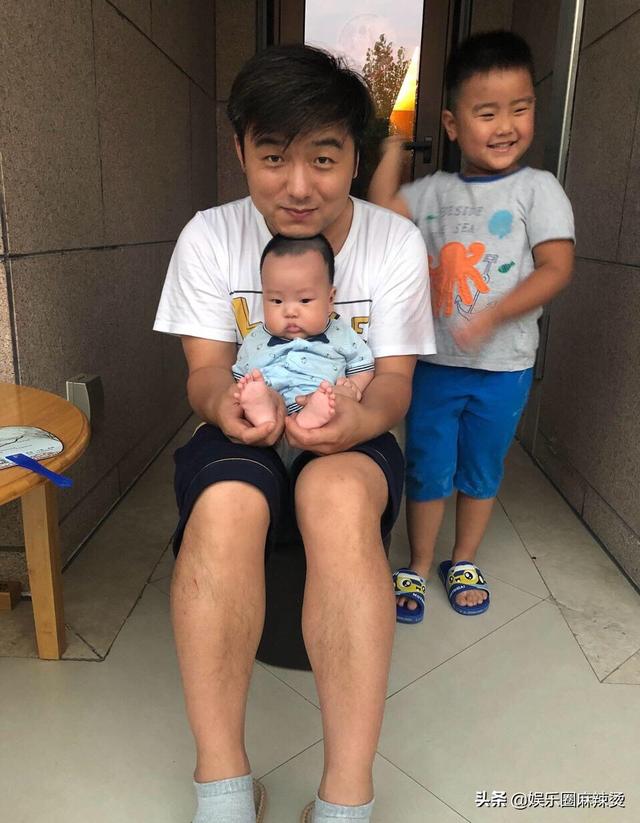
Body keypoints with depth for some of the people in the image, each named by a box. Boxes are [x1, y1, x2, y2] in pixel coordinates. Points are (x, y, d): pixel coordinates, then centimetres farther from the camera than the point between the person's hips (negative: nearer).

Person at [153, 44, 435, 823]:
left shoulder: (396, 241, -5)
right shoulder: (209, 237, -4)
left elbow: (394, 380, -6)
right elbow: (205, 370, -5)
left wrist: (362, 416, -30)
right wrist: (223, 401, -30)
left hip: (349, 439, 0)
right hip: (241, 438, 1)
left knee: (337, 496, -37)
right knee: (225, 504, -35)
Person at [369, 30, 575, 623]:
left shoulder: (537, 189, -5)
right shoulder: (436, 191, 4)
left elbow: (556, 269, -11)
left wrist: (492, 315, -22)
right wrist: (394, 144, 3)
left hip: (503, 367, -1)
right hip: (434, 362, 2)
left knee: (481, 472, 14)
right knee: (427, 471, 9)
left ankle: (463, 563, 36)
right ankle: (417, 568, 29)